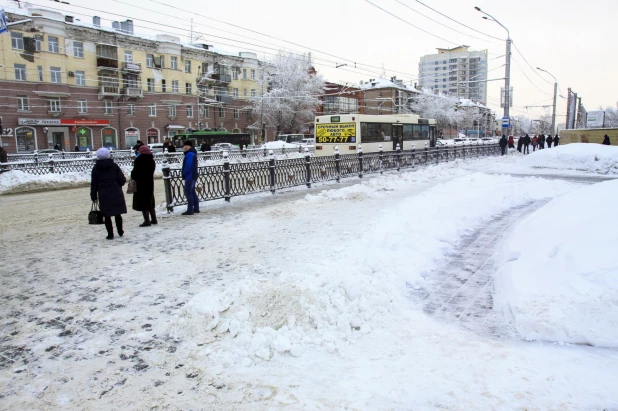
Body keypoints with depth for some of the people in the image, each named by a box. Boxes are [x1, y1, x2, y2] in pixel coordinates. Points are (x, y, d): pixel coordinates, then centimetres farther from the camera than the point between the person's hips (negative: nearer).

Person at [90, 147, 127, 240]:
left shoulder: (96, 168, 0)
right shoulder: (114, 166, -1)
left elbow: (94, 184, 1)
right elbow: (122, 180, -5)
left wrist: (93, 196, 9)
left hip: (103, 195, -1)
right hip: (116, 193, 1)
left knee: (107, 215, 5)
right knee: (117, 213, 14)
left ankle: (110, 234, 6)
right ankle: (120, 231, 21)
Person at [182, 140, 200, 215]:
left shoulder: (189, 154, -18)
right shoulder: (192, 153, 15)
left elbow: (188, 166, -24)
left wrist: (184, 173, -11)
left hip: (189, 176, -11)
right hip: (193, 176, 11)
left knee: (188, 192, -8)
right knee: (192, 192, 16)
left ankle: (190, 210, -8)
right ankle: (196, 208, 21)